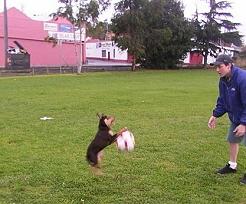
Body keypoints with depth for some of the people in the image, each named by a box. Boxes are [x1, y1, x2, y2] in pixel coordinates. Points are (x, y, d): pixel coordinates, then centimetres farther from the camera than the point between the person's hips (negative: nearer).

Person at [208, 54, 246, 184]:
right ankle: (232, 166, 37)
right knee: (232, 140, 18)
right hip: (235, 118, 8)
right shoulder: (223, 81, -3)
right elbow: (222, 101, 10)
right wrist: (215, 115, 2)